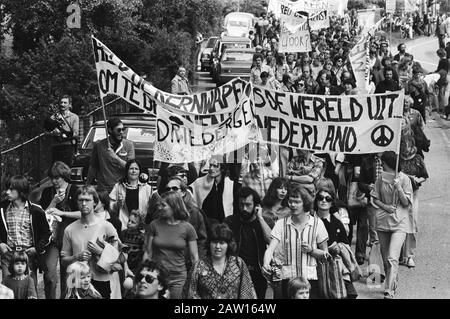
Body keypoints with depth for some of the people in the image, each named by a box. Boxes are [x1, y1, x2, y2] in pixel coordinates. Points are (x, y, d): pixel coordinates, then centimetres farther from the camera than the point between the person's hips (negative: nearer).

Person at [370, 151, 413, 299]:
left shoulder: (404, 179, -5)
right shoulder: (381, 178, 7)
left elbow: (406, 203, -6)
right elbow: (375, 198, 12)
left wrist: (399, 188, -20)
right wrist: (385, 206, -7)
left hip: (399, 222, -5)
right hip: (383, 220, 5)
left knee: (392, 258, -16)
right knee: (385, 258, 10)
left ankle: (389, 291, -19)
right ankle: (392, 283, 28)